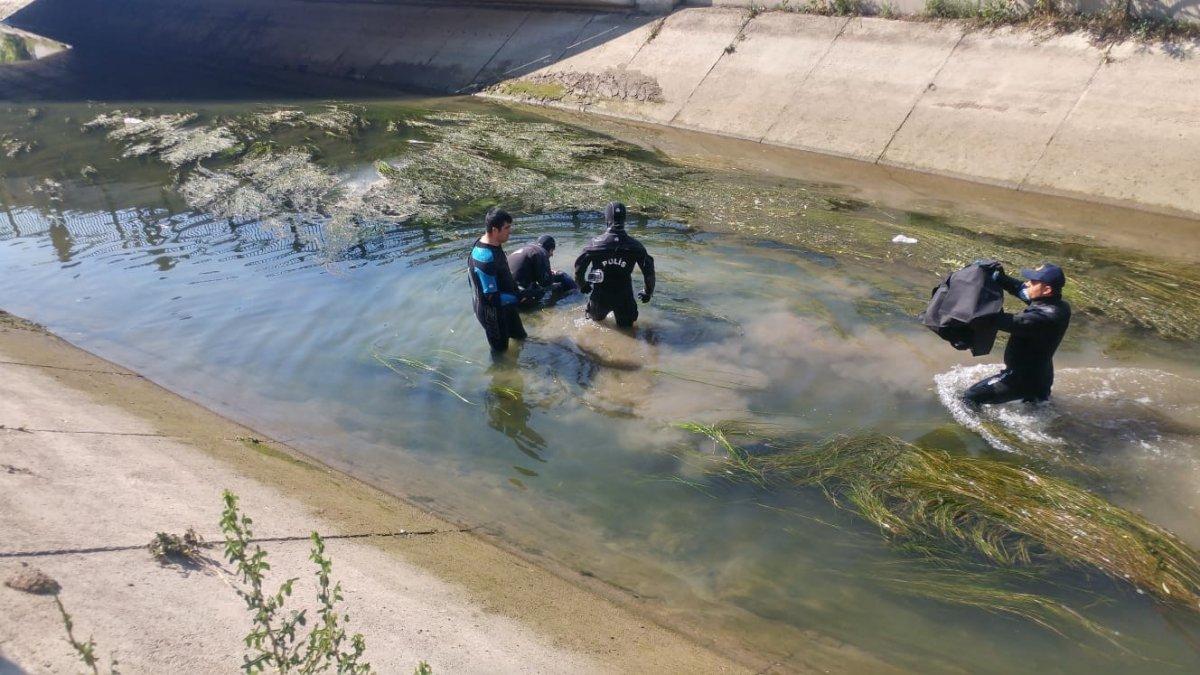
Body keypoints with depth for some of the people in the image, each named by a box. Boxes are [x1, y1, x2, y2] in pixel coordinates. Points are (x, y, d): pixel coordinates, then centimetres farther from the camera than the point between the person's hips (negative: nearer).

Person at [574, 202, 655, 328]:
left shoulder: (596, 243, -11)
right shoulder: (635, 246, -8)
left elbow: (579, 265, -5)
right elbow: (649, 271, -3)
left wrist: (582, 286, 13)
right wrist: (648, 292, 14)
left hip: (600, 296, 0)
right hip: (624, 297, 0)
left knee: (597, 319, 27)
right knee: (626, 327, 15)